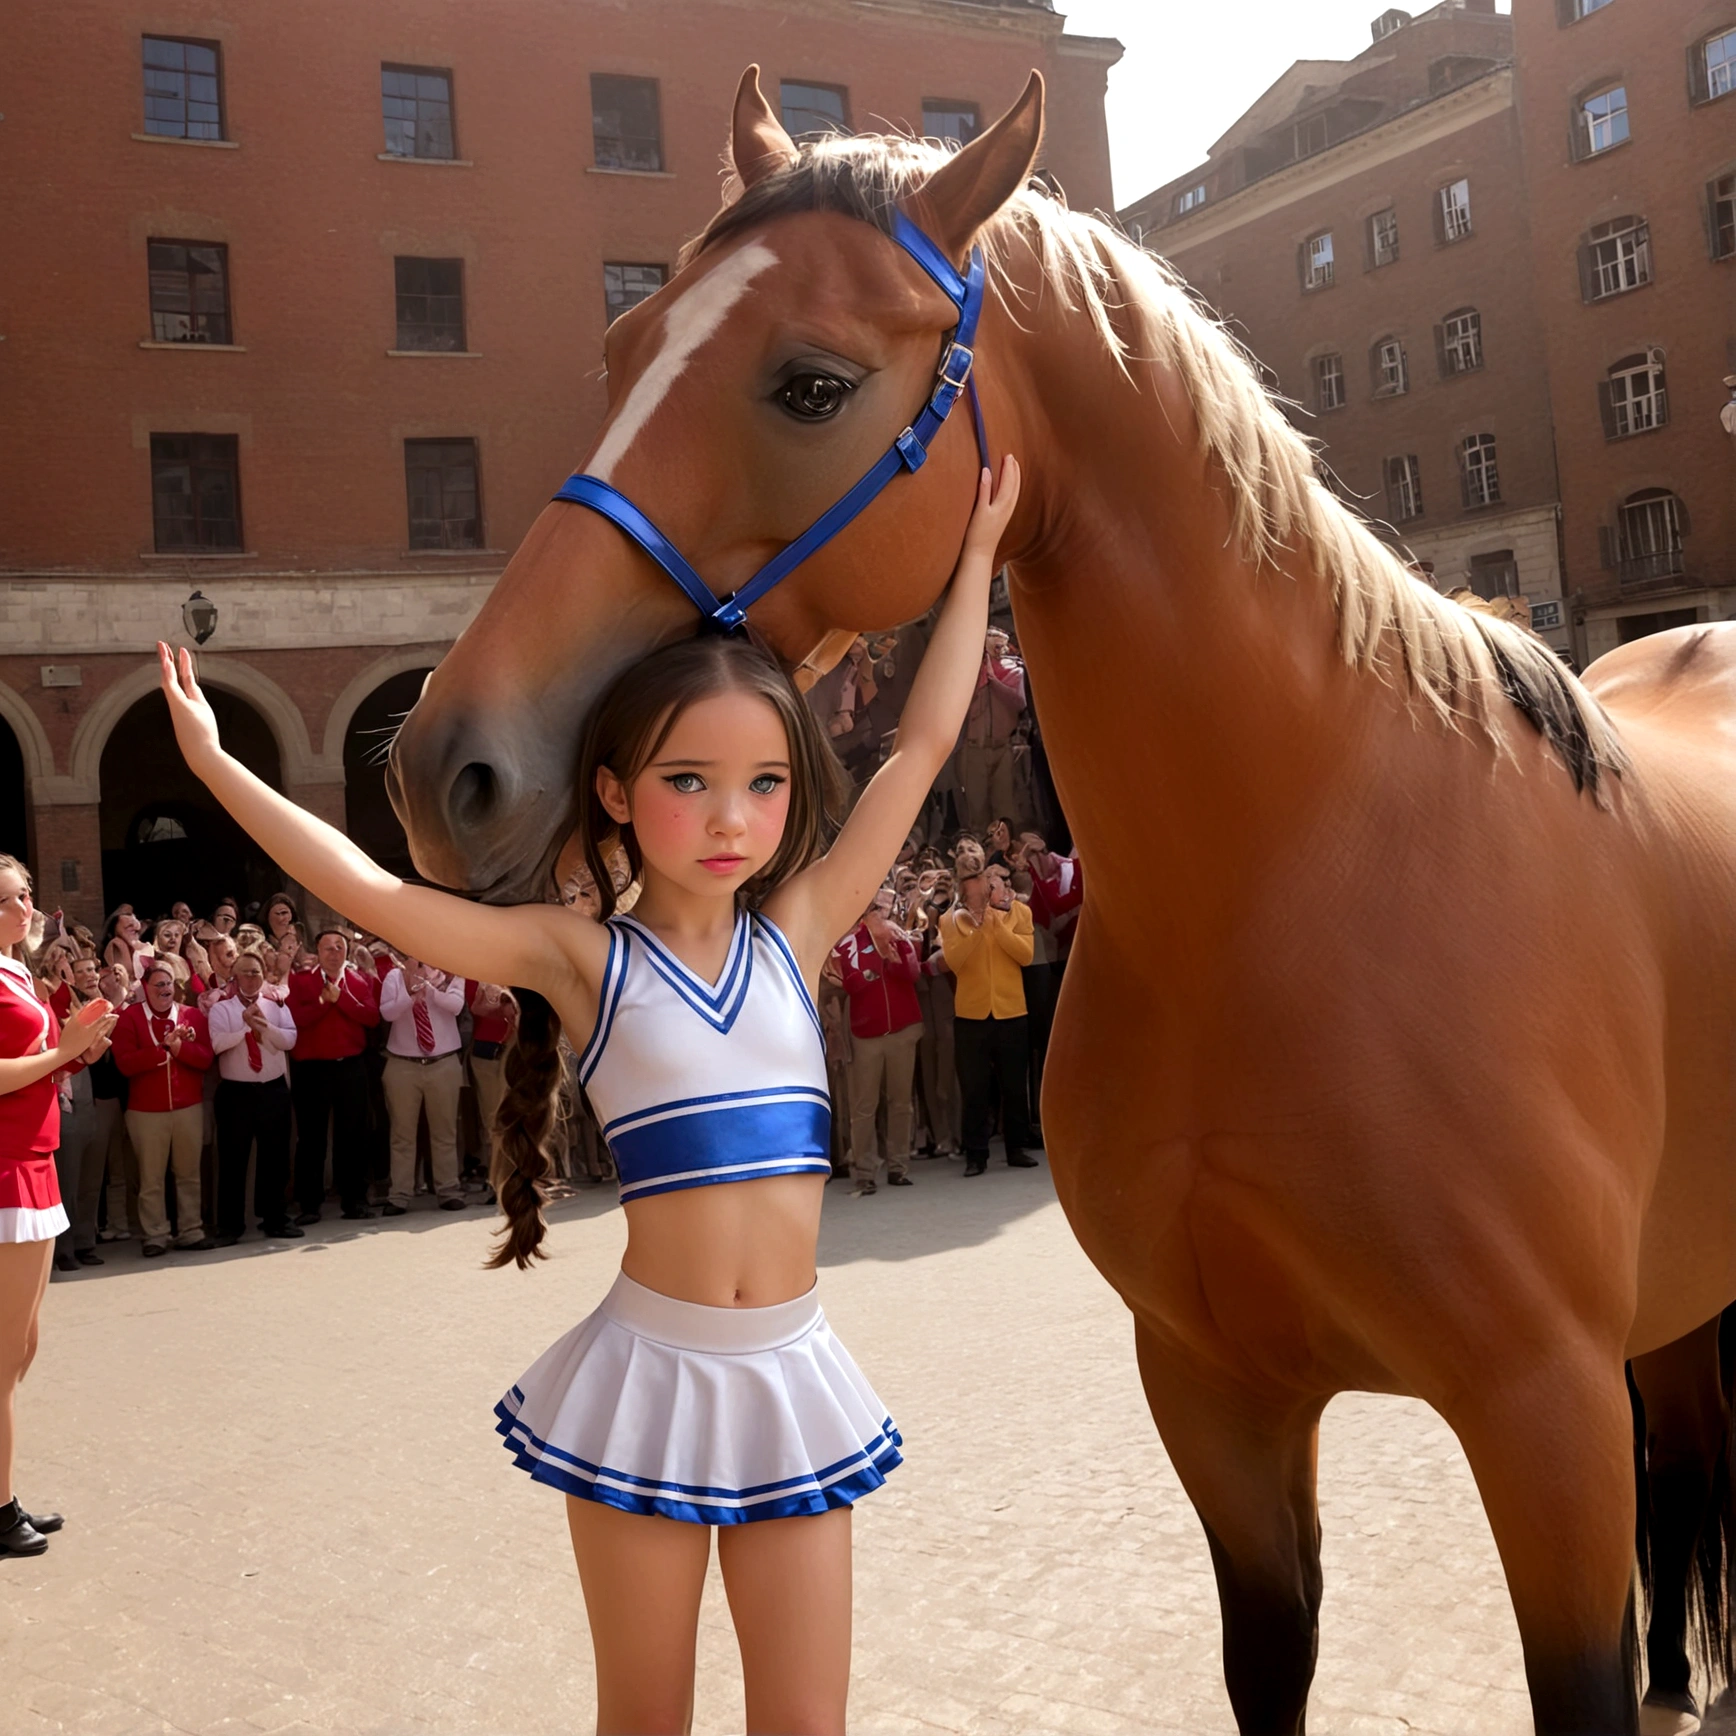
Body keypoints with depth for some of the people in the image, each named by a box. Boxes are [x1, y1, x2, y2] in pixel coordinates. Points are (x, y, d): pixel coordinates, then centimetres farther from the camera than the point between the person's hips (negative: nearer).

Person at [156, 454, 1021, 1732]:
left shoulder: (800, 930, 1)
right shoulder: (582, 958, -5)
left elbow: (924, 744, 3)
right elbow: (373, 893, -12)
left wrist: (976, 555, 8)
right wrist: (216, 765, -10)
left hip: (790, 1375, 2)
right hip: (649, 1370, -2)